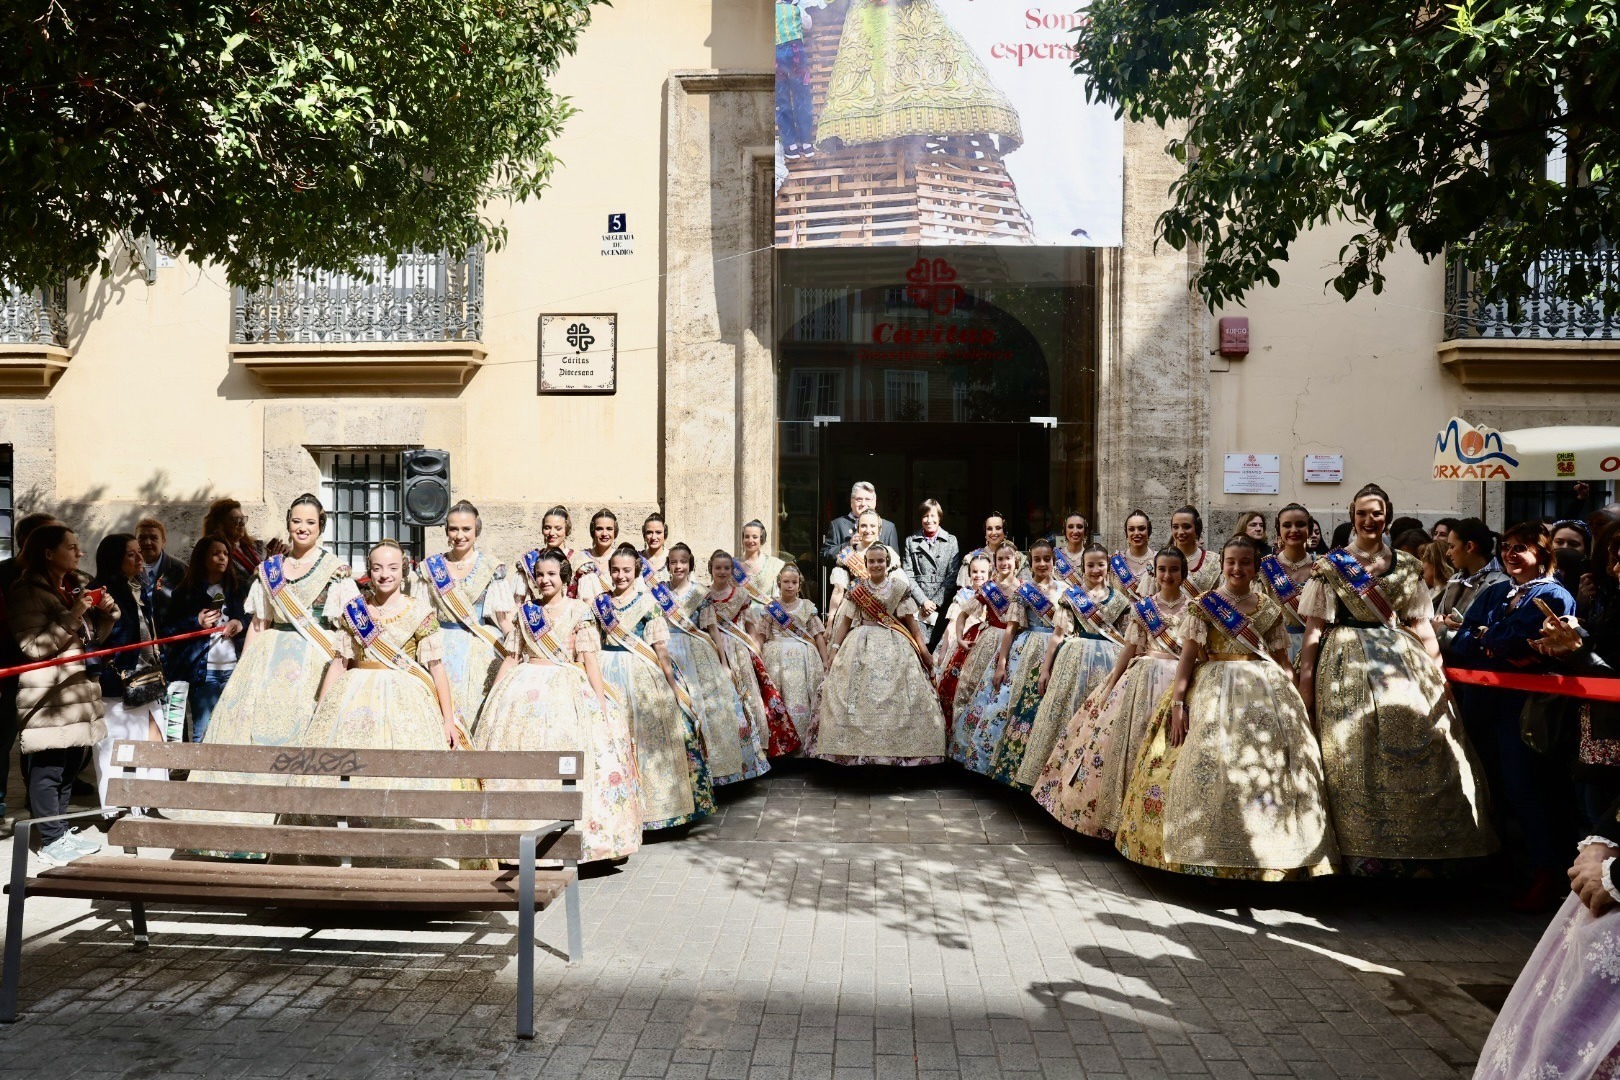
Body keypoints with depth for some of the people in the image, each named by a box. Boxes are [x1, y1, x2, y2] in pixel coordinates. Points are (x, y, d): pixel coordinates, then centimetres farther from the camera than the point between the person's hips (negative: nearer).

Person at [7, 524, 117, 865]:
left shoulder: (74, 586, 16)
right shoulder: (27, 592, -10)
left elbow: (92, 638, 20)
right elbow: (33, 647, -17)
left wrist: (106, 613, 1)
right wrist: (72, 616, -23)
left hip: (78, 690, 8)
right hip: (48, 696, -8)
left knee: (70, 765, 11)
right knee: (48, 768, -4)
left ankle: (61, 829, 22)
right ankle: (51, 841, 4)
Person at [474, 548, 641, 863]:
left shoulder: (578, 610, 2)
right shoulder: (524, 611, 12)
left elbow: (590, 658, -3)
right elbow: (511, 657, 14)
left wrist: (601, 700, -10)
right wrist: (492, 698, 9)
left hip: (568, 689, -3)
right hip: (525, 688, 3)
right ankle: (522, 833, 5)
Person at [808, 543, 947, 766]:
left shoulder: (899, 588, 3)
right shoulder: (856, 589, 6)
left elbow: (910, 619, 5)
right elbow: (845, 621, 7)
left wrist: (921, 644, -2)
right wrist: (834, 648, 0)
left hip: (894, 646, -1)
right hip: (861, 645, 1)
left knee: (897, 695, -6)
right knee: (858, 694, -4)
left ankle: (899, 747, 1)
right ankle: (855, 747, 1)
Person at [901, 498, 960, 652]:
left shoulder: (951, 541, 10)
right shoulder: (911, 542, 11)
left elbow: (953, 575, 3)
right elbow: (908, 575, 4)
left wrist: (936, 602, -6)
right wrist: (923, 601, -7)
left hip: (941, 606, 0)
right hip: (917, 607, 0)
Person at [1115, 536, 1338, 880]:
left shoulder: (1269, 608, 12)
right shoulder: (1203, 605, 3)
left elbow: (1282, 661, 15)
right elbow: (1187, 657, -3)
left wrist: (1290, 700, 5)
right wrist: (1177, 703, -12)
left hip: (1267, 694, 3)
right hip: (1214, 692, -3)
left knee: (1269, 770, -1)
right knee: (1210, 767, -11)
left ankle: (1268, 854, 10)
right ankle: (1212, 856, -1)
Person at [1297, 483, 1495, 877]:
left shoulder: (1407, 566, 12)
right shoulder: (1330, 566, 4)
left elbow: (1422, 626, 13)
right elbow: (1315, 628, -1)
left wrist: (1438, 669, 4)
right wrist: (1305, 678, -8)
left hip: (1405, 664, 3)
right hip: (1349, 668, -3)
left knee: (1417, 746, -6)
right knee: (1357, 754, -5)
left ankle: (1415, 855, 6)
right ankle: (1367, 859, 3)